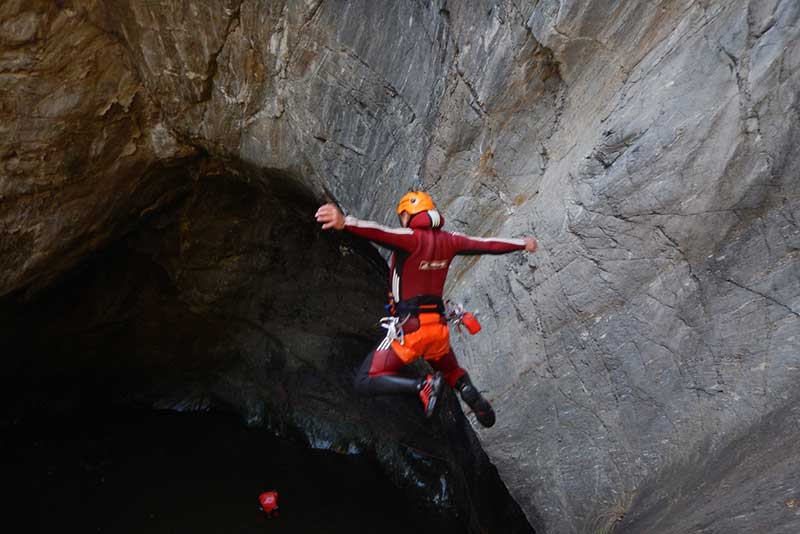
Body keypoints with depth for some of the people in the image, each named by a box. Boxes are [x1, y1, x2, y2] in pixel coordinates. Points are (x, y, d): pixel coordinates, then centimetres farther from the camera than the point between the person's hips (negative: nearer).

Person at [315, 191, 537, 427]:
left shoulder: (411, 238, -14)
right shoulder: (448, 241, 4)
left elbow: (381, 232, -35)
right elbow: (487, 244, 16)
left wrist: (345, 222, -51)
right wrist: (522, 243, 33)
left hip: (409, 328, -6)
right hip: (438, 328, 7)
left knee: (366, 383, 0)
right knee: (451, 371, 33)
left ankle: (423, 385, -20)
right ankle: (470, 392, 0)